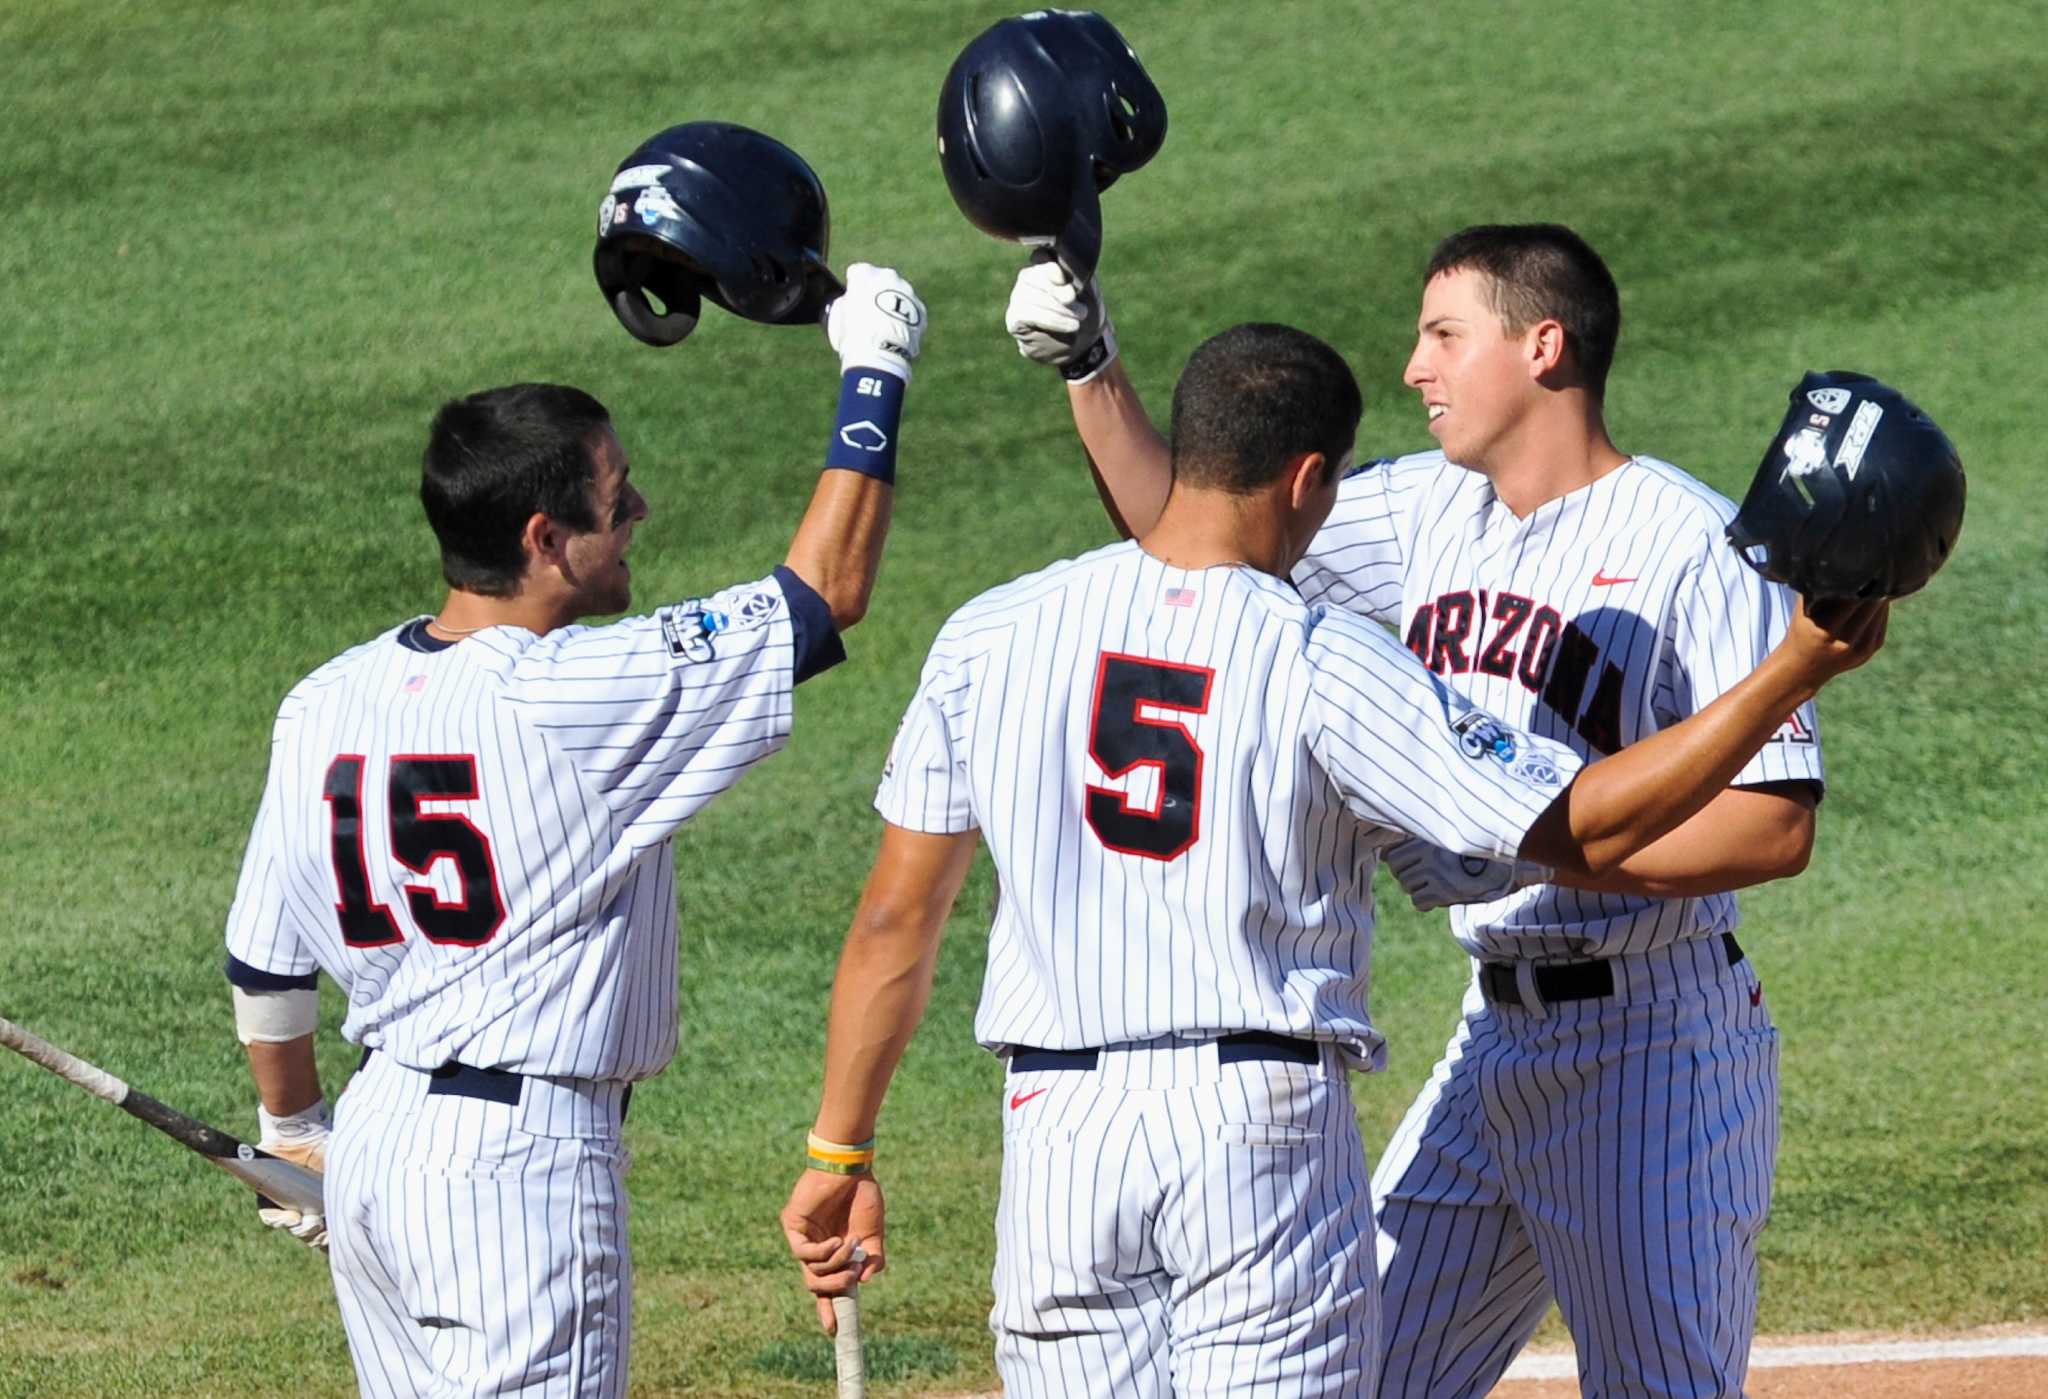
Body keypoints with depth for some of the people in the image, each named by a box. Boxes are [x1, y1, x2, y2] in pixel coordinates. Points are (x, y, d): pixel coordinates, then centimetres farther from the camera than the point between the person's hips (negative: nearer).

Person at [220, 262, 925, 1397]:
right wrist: (873, 378, 1)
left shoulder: (322, 707, 4)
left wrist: (292, 1132, 29)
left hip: (373, 1139, 8)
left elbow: (263, 965, 12)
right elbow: (824, 593, -10)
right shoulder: (581, 696, -17)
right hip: (520, 1157, -8)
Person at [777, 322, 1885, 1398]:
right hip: (1266, 1125, -3)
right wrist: (1794, 670, -4)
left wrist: (837, 1156, 15)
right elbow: (1583, 829, -6)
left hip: (1058, 1127, 3)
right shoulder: (1327, 668, -7)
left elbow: (895, 920, 7)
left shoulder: (991, 637, 4)